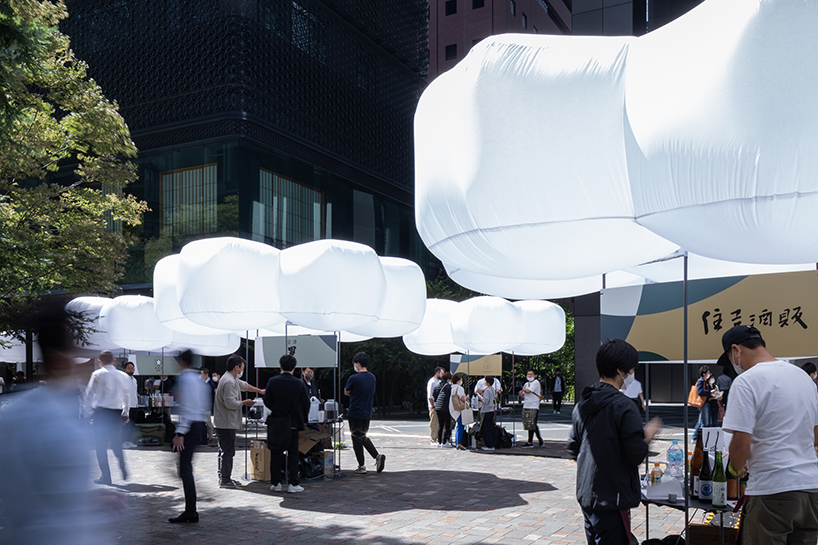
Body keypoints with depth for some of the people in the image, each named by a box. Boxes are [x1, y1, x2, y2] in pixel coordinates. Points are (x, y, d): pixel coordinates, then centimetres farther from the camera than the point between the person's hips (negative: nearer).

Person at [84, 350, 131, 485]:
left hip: (101, 412, -4)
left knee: (101, 445, 4)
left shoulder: (98, 374, -2)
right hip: (117, 412, 4)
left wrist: (87, 412, 5)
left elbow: (89, 394, -2)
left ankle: (106, 477, 3)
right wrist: (126, 413, 25)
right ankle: (123, 470, 1)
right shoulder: (124, 376, 9)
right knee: (116, 443, 17)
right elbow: (126, 396, 15)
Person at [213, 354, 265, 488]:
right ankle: (225, 480, 0)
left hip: (227, 423, 11)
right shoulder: (229, 382, -19)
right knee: (227, 452, -5)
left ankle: (225, 478, 21)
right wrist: (244, 403, -8)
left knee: (227, 452, 15)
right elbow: (231, 403, -24)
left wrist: (259, 391, 41)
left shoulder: (233, 379, 16)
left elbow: (243, 385, 35)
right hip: (226, 423, -11)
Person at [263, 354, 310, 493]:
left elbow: (267, 401, -2)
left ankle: (275, 483, 13)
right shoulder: (299, 384, -8)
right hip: (292, 423, -1)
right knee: (293, 453, 6)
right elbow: (306, 403, -2)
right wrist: (302, 418, 14)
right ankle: (292, 484, 6)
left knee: (276, 453, 10)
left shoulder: (272, 382, -7)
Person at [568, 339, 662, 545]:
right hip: (612, 498, -8)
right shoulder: (623, 407, -18)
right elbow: (636, 456, -17)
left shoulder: (582, 404, 7)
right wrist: (648, 435, -1)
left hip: (586, 495, 8)